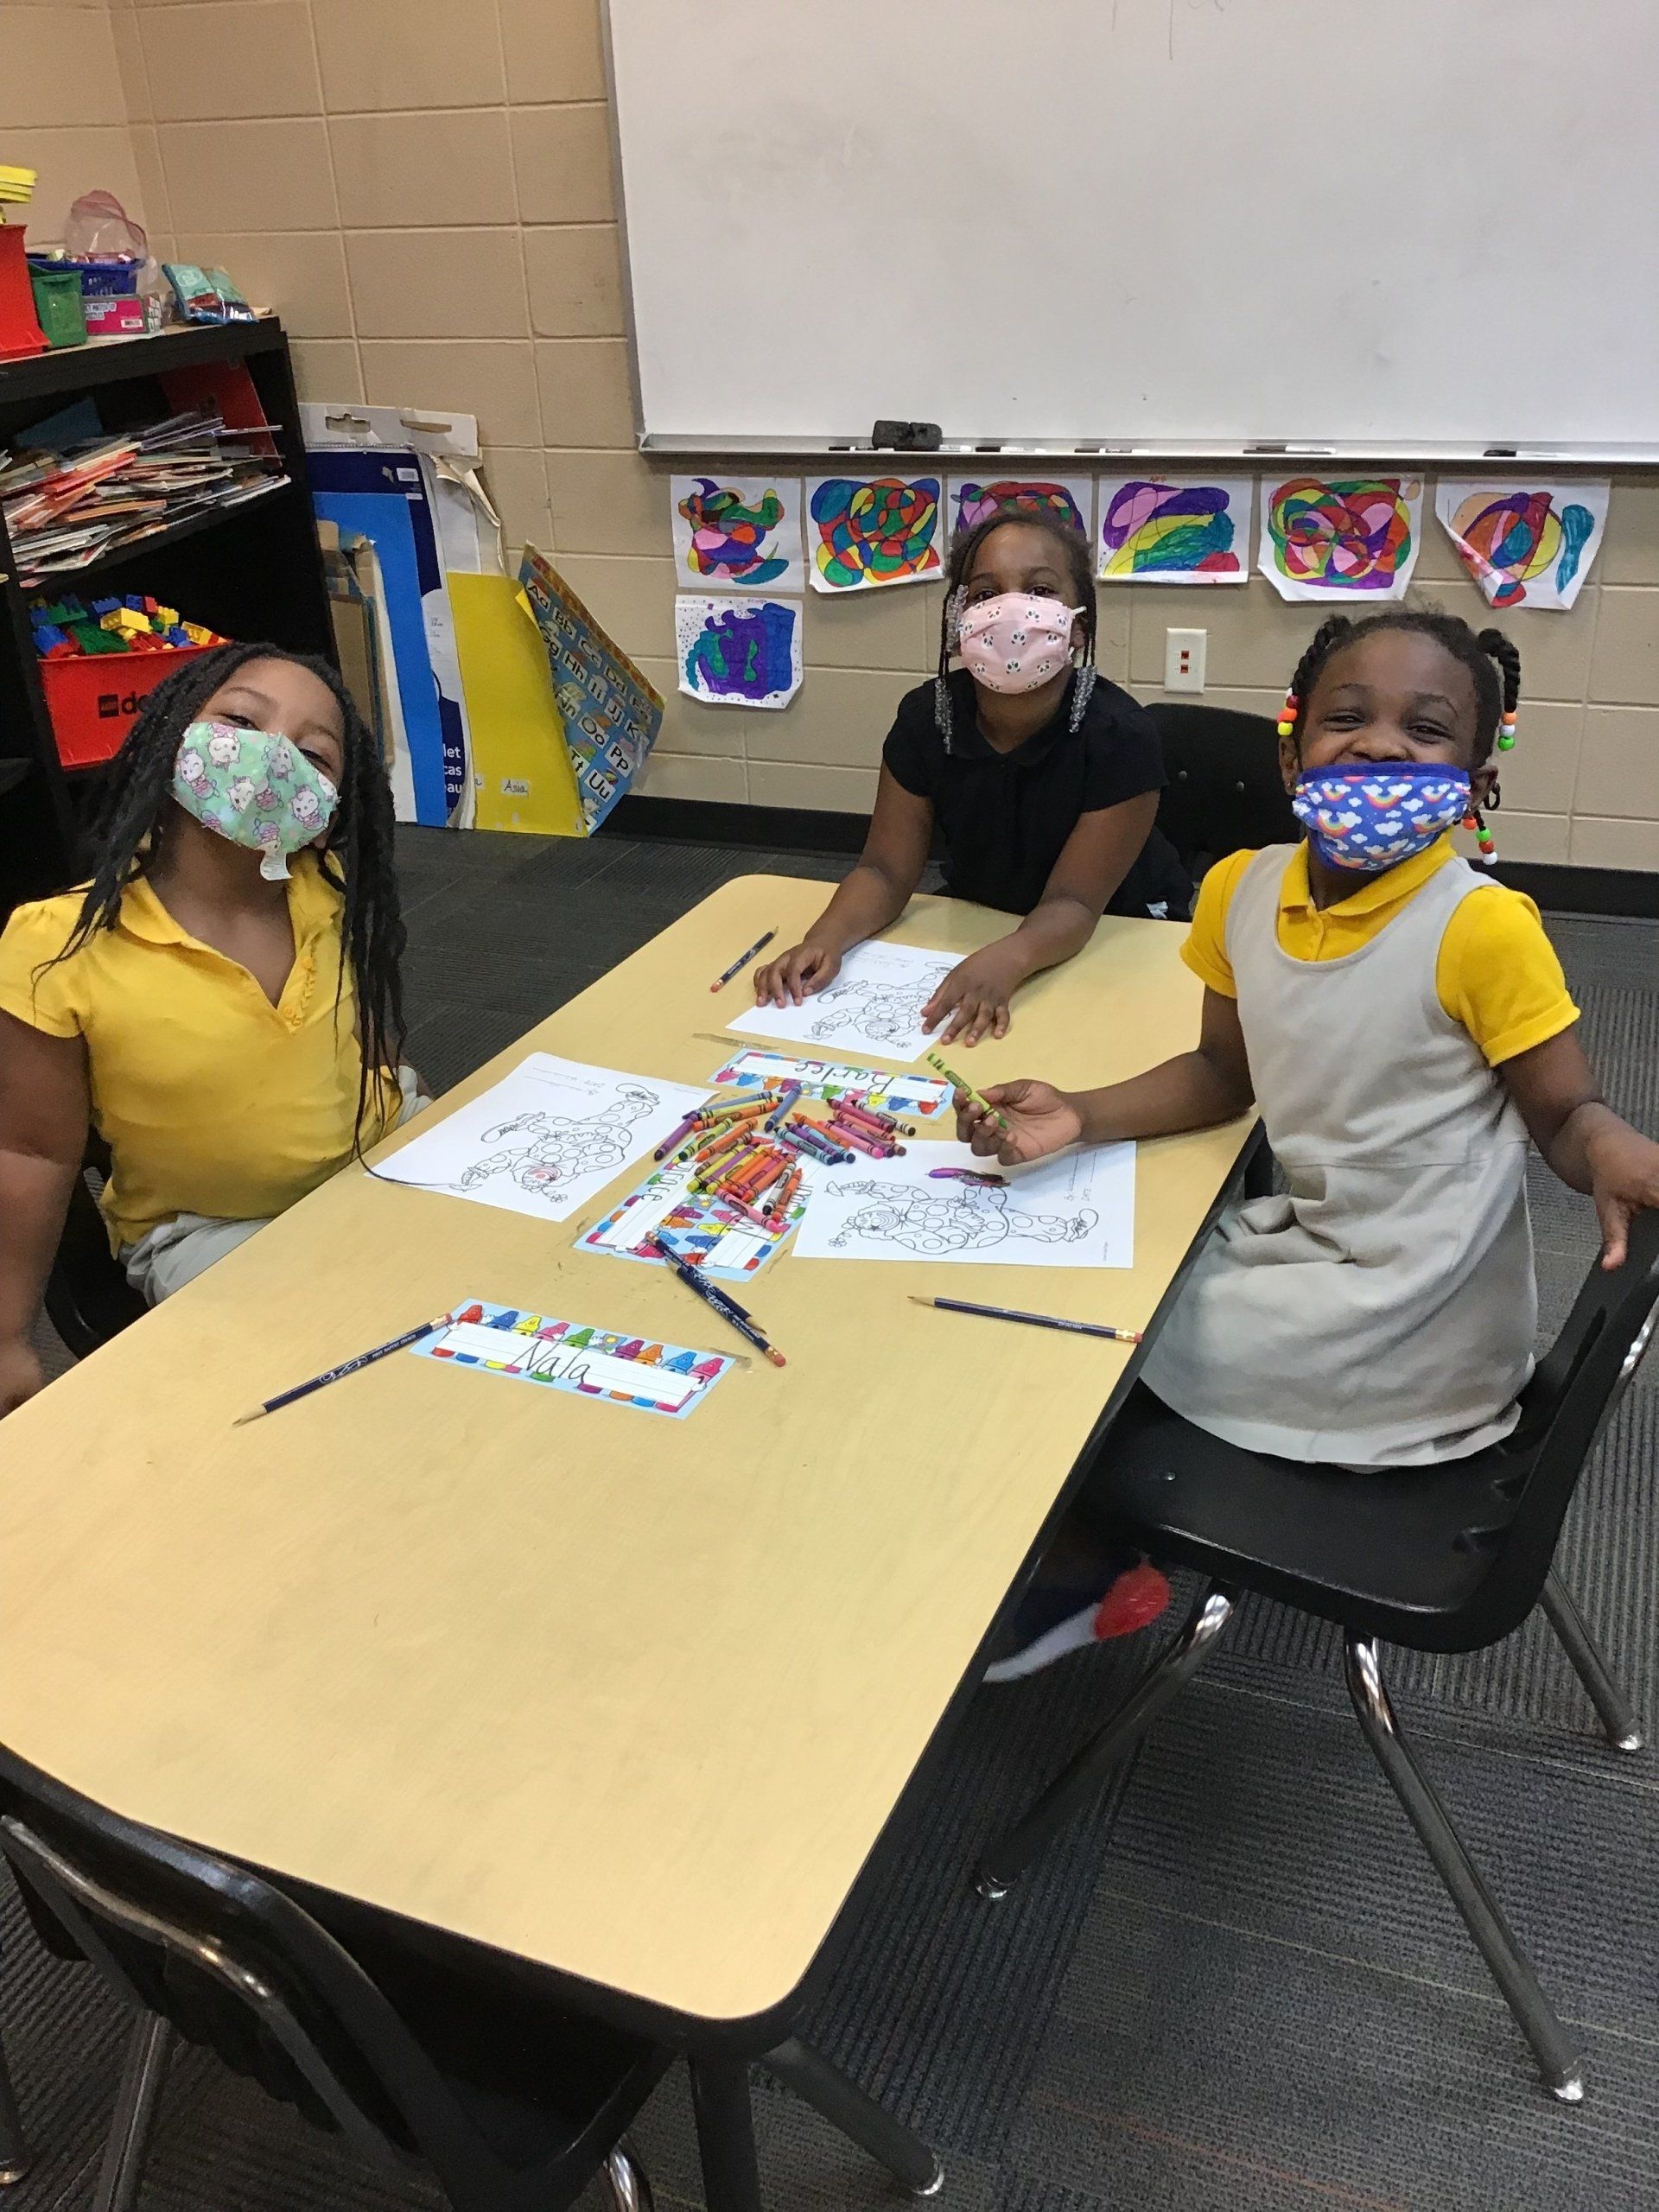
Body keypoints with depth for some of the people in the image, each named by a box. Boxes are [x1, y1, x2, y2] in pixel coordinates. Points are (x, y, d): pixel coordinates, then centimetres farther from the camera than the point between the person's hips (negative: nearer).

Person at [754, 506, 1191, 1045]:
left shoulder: (1121, 738, -26)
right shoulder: (926, 717, -16)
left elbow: (1073, 902, -25)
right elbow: (887, 870, -11)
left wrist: (1003, 962, -48)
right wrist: (825, 940, -33)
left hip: (1117, 934, -2)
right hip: (977, 917, 3)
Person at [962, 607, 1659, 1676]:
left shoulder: (1482, 927, -23)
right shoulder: (1242, 891, -5)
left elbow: (1566, 1113, -13)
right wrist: (1081, 1118, -5)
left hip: (1410, 1322, -6)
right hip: (1305, 1238, 6)